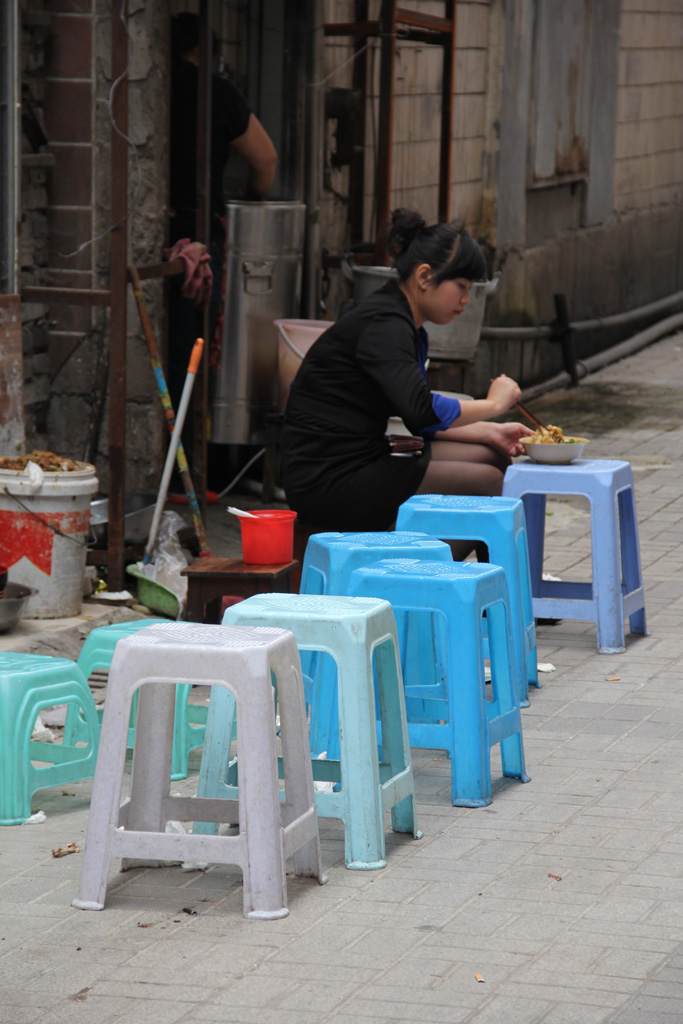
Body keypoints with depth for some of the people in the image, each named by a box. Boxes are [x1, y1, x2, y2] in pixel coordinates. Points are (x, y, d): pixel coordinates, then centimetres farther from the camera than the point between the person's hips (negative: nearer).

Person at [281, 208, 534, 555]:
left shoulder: (407, 328, 15)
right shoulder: (383, 325, -17)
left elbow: (421, 420, 21)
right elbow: (421, 410, -31)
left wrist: (490, 432, 10)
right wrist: (493, 404, -17)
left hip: (361, 460, 11)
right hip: (328, 484, -11)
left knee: (493, 458, 10)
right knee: (486, 482, -14)